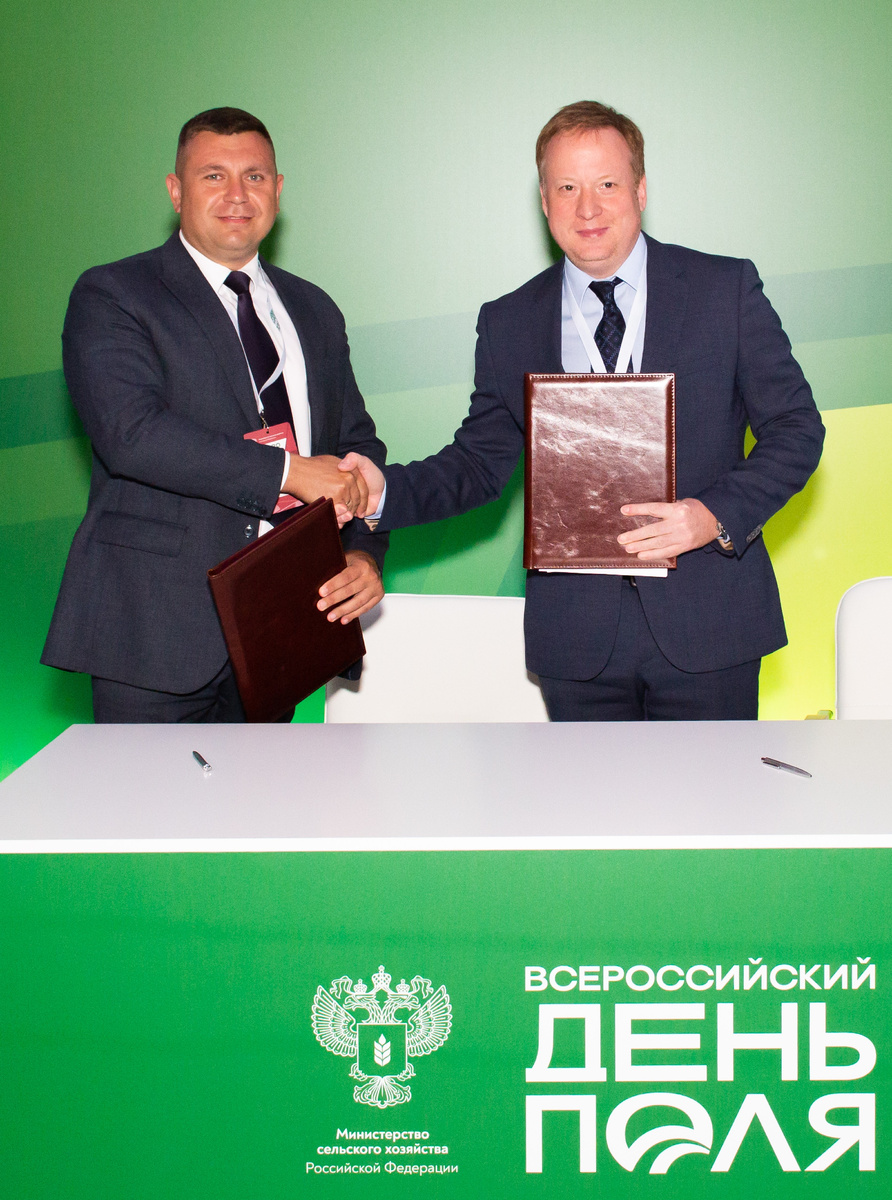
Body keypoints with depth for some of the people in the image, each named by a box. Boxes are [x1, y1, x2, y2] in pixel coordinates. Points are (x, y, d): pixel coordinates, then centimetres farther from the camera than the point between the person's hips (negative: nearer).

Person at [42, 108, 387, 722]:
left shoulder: (314, 310, 16)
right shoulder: (110, 296, -2)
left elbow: (358, 443, 17)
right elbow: (130, 430, -18)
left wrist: (365, 553, -2)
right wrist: (285, 471, -20)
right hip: (156, 629, -5)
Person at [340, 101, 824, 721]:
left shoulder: (726, 289, -1)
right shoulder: (508, 324, 6)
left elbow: (796, 426, 0)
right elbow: (481, 460, 8)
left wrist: (716, 514, -16)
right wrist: (387, 491, -11)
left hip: (707, 627, -1)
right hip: (578, 636, 1)